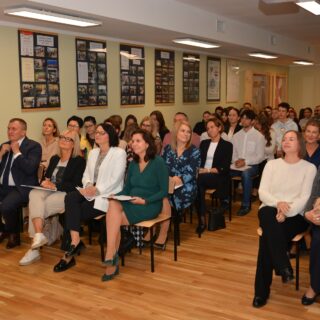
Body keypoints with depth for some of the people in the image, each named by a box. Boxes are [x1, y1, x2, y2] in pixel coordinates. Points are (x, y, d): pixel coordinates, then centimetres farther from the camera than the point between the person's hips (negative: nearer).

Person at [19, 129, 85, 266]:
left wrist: (55, 186, -15)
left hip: (66, 194, -5)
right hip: (49, 191, 5)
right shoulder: (54, 159, 22)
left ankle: (34, 248, -18)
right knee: (34, 194, -31)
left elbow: (76, 185, -9)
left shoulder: (79, 161, 1)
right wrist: (45, 182, -4)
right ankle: (38, 235, -42)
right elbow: (46, 176, 21)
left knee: (36, 206, -29)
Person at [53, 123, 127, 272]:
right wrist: (88, 185, -9)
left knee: (74, 213, -22)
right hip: (91, 192, 6)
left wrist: (97, 190, -21)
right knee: (70, 197, -27)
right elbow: (86, 174, 13)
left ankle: (70, 254, -9)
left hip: (107, 195, -6)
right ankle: (75, 241, -34)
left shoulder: (119, 153, -3)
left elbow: (115, 179, -13)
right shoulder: (93, 153, 20)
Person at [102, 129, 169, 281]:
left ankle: (111, 257, -10)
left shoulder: (158, 162, -7)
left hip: (149, 205, -5)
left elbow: (164, 191, -8)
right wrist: (117, 195, -5)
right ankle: (112, 260, -26)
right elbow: (127, 187, 16)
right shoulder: (133, 163, 13)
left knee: (112, 219, -24)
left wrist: (144, 201, -19)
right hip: (130, 203, 6)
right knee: (113, 205, -27)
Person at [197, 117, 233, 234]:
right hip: (202, 177, 3)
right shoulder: (204, 143, 23)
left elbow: (225, 168, -3)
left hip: (218, 178, -3)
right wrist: (199, 169, -11)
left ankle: (202, 220, -30)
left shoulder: (227, 145, 8)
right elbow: (198, 161, 12)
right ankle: (202, 220, -34)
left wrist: (208, 170, -15)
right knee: (197, 184, -35)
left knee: (199, 179, -36)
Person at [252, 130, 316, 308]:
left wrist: (286, 212, -23)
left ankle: (262, 291, -20)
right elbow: (262, 192, 3)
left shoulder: (309, 168, 6)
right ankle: (284, 268, -35)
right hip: (270, 211, 2)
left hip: (295, 215, -2)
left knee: (268, 237, -32)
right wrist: (277, 203, -18)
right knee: (269, 215, -37)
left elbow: (305, 198, -6)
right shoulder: (272, 164, 14)